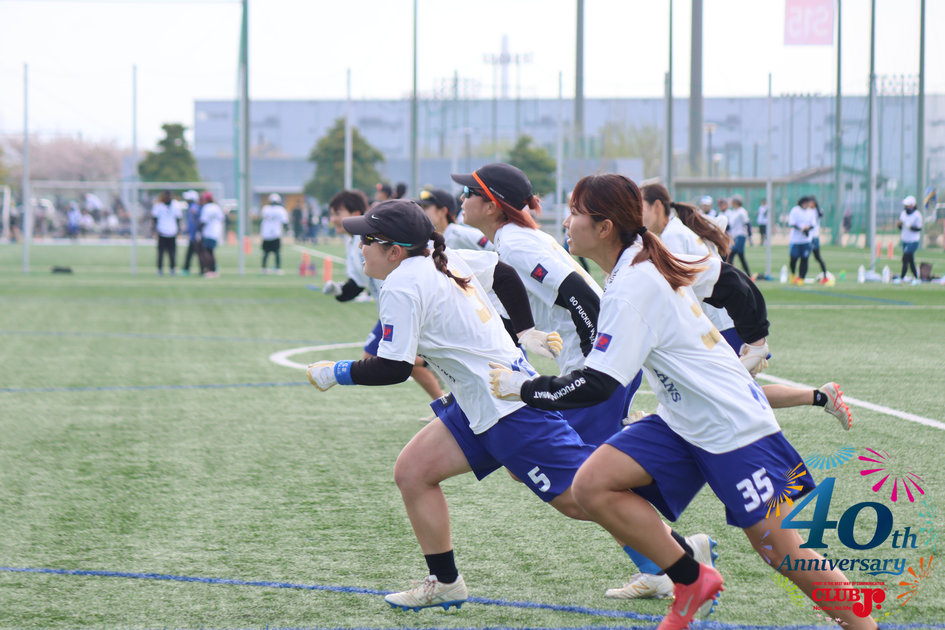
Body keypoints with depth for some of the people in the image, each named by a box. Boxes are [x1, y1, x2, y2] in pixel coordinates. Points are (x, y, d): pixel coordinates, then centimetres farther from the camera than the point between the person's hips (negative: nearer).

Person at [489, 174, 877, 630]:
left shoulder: (633, 286, -22)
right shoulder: (644, 265, 5)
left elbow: (596, 386, -25)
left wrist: (521, 387, -12)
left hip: (733, 425, -9)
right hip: (682, 422, 9)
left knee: (779, 549, -5)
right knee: (591, 486, -9)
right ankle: (692, 582, 2)